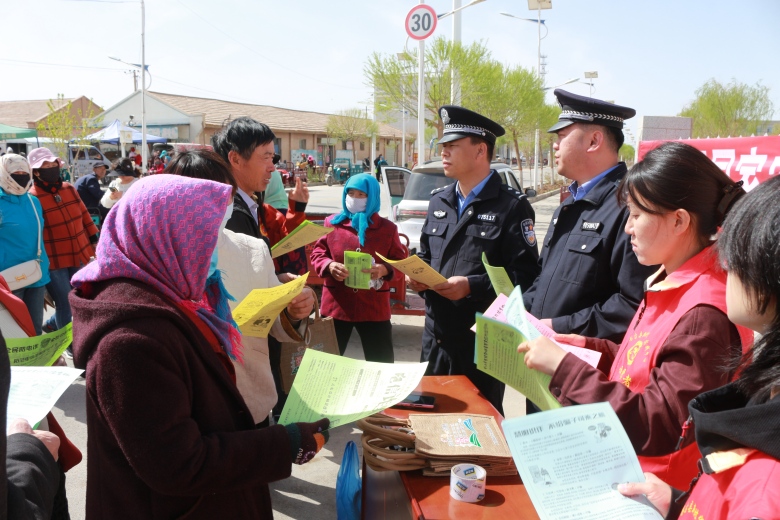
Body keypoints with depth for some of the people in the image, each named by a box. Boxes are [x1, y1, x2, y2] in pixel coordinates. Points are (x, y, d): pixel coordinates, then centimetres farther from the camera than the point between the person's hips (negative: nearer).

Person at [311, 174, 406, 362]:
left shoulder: (387, 228, 4)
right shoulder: (332, 222, 4)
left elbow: (401, 262, 4)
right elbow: (317, 252, 6)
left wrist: (385, 269, -18)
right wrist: (329, 265, -16)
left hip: (374, 308, 0)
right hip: (336, 305, 1)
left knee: (381, 364, 6)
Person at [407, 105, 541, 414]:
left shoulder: (512, 207, -9)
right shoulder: (439, 201, 13)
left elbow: (525, 275, -16)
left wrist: (472, 286, -24)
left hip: (484, 340, -6)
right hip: (437, 334, 6)